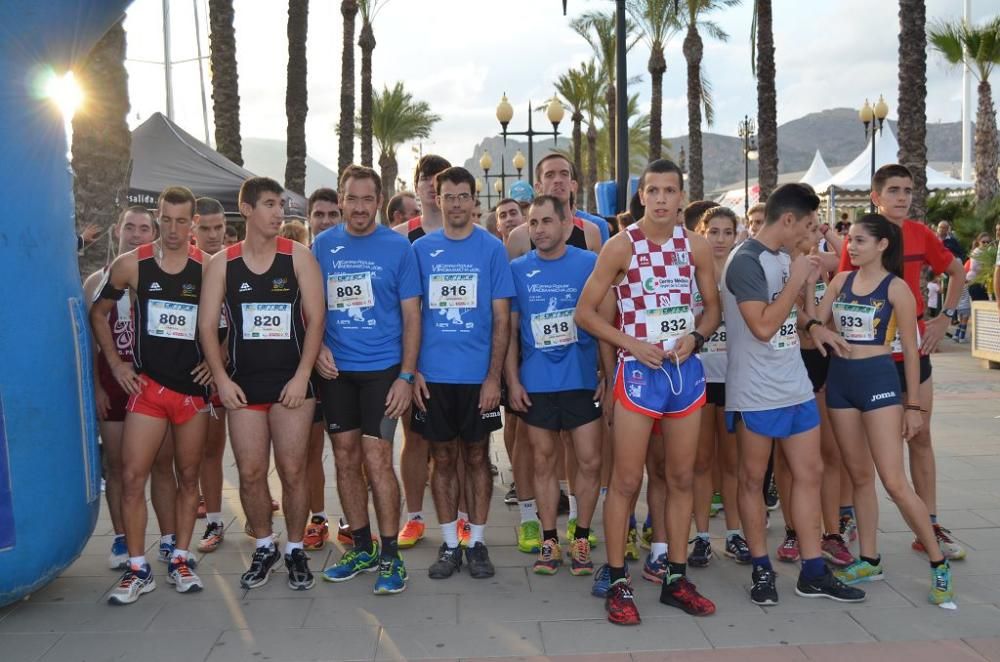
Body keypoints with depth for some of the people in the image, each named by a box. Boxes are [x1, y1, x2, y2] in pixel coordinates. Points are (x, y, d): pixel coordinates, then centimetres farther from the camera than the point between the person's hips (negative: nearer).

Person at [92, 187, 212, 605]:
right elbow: (98, 313, 11)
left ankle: (180, 560, 22)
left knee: (188, 477, 9)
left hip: (193, 387, 0)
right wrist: (115, 363, 3)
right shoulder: (131, 265, -1)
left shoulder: (209, 268, -3)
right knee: (132, 477, -4)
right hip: (147, 386, 0)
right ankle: (137, 569, 8)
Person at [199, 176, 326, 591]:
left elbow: (315, 319, -4)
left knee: (292, 470, 1)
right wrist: (222, 379, -5)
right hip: (243, 382, 2)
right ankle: (263, 547, 24)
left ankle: (295, 550, 18)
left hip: (291, 381, -1)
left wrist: (302, 376, -11)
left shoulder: (299, 257, 0)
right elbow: (207, 325, 4)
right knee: (250, 472, 4)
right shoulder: (222, 263, 4)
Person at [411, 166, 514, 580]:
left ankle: (477, 543, 20)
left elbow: (501, 318, -2)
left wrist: (494, 376, -9)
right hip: (433, 374, 1)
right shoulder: (421, 249, 5)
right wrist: (412, 370, -2)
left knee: (477, 456, 8)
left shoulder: (492, 248, 0)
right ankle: (449, 545, 20)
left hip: (478, 375, -1)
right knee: (442, 457, 9)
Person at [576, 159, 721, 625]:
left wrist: (696, 336, -6)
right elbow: (585, 312, -4)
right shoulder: (622, 245, -6)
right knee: (626, 481, -1)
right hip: (638, 372, -4)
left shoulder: (696, 246, 5)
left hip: (687, 370, 4)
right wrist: (632, 343, -14)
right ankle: (618, 583, 12)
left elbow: (712, 306, 14)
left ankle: (676, 579, 23)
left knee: (681, 478, 10)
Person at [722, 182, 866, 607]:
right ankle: (761, 569, 20)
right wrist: (797, 279, -16)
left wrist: (814, 327, 9)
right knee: (753, 479, 6)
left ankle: (813, 572, 19)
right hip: (756, 394, -8)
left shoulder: (784, 258, 11)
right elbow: (763, 326, -22)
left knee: (809, 473, 10)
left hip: (796, 388, 8)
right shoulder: (745, 261, -15)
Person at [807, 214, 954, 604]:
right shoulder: (841, 281, 7)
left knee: (894, 481, -7)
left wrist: (913, 405, -4)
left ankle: (938, 563, 9)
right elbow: (814, 325, 2)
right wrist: (807, 286, -9)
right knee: (859, 475, 12)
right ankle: (869, 560, 23)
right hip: (840, 379, 5)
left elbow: (910, 350, -4)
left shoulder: (896, 287, -6)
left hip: (879, 380, -5)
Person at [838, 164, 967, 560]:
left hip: (913, 348, 4)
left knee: (920, 437, 9)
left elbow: (957, 273, 16)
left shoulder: (921, 235, 3)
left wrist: (945, 317, 7)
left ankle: (930, 527, 18)